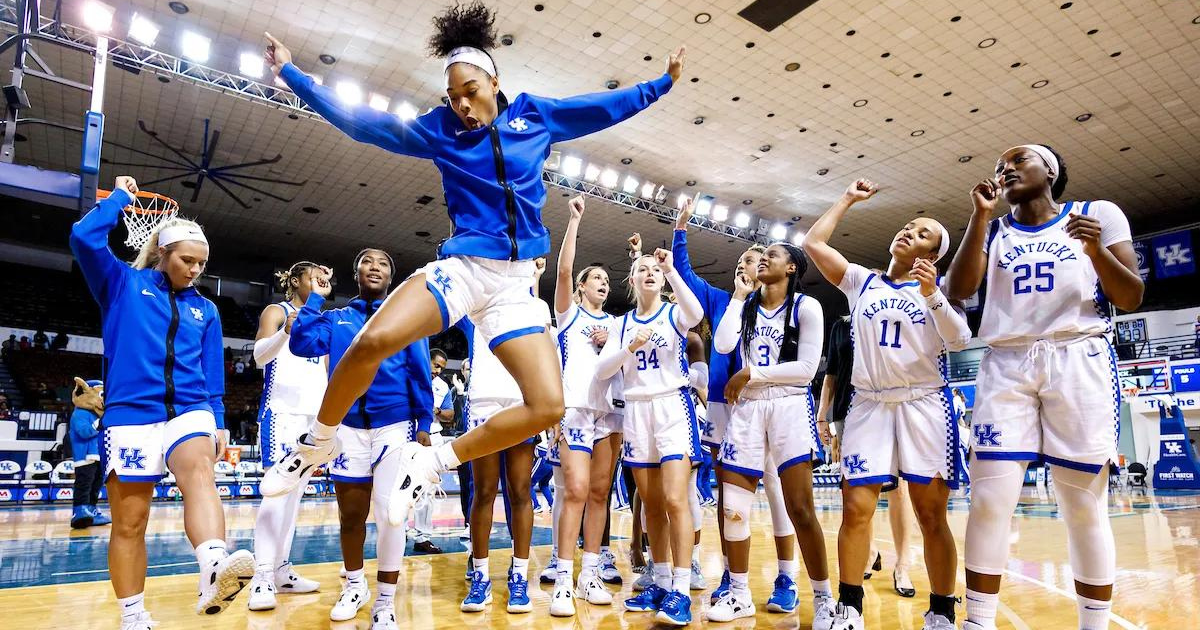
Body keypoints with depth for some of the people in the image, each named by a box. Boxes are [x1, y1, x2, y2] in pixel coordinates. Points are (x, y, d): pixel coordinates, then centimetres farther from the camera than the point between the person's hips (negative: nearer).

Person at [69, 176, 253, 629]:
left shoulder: (205, 310, 16)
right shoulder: (123, 284, 10)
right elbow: (84, 238, -7)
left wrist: (218, 422, 11)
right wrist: (120, 198, 5)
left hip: (189, 411, 1)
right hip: (131, 413, -1)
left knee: (199, 473, -30)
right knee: (129, 522, 3)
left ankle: (214, 572, -52)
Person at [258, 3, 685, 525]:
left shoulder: (535, 114, 10)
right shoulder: (440, 128, 8)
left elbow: (605, 107, 20)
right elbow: (361, 122, 11)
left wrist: (663, 83, 24)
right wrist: (291, 75, 12)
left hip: (515, 284, 2)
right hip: (461, 267, -1)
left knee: (548, 407, -13)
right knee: (372, 341, -27)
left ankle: (433, 463, 5)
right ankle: (317, 446, 0)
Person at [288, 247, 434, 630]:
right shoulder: (335, 318, 12)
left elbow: (419, 373, 3)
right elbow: (301, 344, -5)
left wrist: (424, 424, -3)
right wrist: (315, 298, 1)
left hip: (395, 424, -2)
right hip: (348, 426, 2)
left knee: (389, 512, -4)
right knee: (350, 513, 11)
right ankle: (355, 585, 33)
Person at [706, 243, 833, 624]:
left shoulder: (806, 307, 0)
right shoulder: (746, 305, 13)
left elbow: (807, 368, -9)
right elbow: (723, 346, -5)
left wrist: (750, 374, -9)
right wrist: (738, 296, 1)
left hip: (790, 408, -4)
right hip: (746, 408, 4)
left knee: (800, 510, -6)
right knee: (733, 507, 3)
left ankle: (824, 598, 11)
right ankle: (739, 594, 18)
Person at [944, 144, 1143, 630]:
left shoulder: (1098, 213, 10)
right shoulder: (991, 230, 15)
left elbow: (1132, 298, 3)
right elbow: (959, 289, -2)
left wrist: (1097, 250, -15)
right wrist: (980, 215, -5)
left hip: (1078, 360, -1)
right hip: (1005, 365, 1)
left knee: (1084, 507, -1)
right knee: (989, 500, -6)